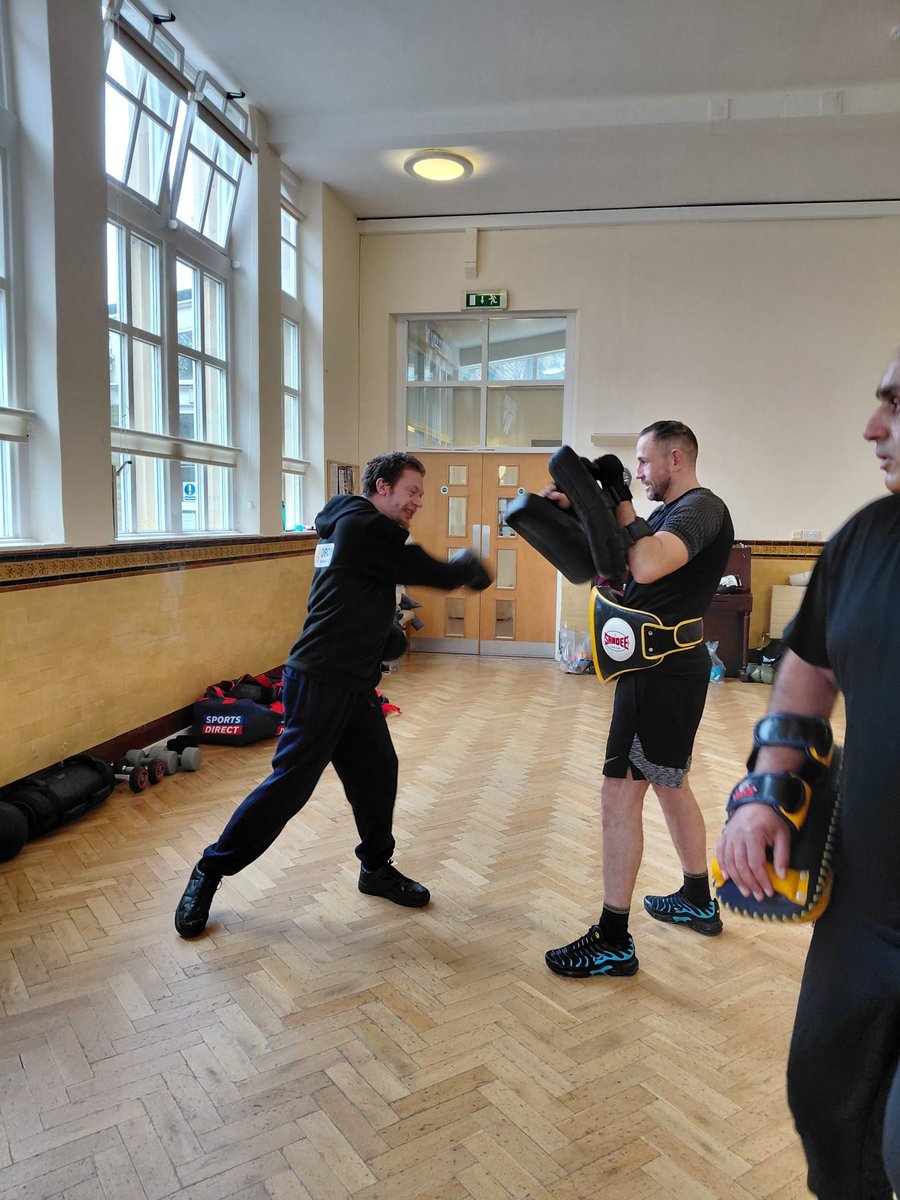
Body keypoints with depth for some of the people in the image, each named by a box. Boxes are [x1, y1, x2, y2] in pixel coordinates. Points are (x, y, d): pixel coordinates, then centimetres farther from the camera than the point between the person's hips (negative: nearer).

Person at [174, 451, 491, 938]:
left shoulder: (350, 525, 16)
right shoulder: (364, 526, -16)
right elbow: (436, 574, -15)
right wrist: (469, 566, 5)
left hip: (352, 683, 10)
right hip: (320, 683, -10)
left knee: (376, 773, 13)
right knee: (290, 784, -4)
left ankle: (377, 868, 31)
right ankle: (209, 872, 12)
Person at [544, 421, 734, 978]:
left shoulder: (701, 508, -14)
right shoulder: (672, 513, 17)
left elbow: (647, 568, -32)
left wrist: (620, 501, -19)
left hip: (664, 673, -11)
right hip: (668, 666, 11)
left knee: (620, 794, -8)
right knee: (670, 784, 21)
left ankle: (614, 943, 2)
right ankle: (698, 901, 39)